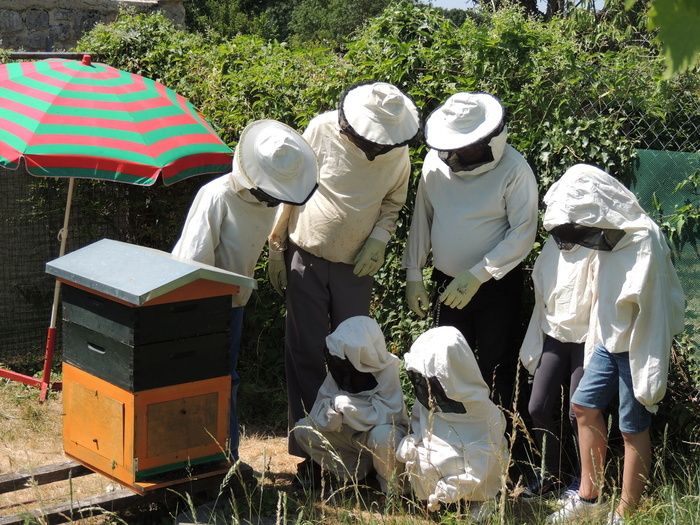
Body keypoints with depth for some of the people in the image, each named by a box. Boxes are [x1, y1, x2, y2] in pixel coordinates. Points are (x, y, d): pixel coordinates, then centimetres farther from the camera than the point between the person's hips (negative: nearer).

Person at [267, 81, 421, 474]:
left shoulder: (398, 152, -7)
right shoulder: (323, 131, -13)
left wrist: (380, 238, -9)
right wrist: (276, 249, -3)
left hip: (357, 265, 2)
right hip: (307, 258, -2)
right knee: (307, 352, 2)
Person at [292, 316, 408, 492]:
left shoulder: (386, 370, -24)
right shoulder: (339, 370, -11)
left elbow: (386, 415, -30)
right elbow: (318, 411, -12)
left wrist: (343, 404, -29)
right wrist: (330, 412, -37)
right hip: (351, 435, 5)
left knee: (382, 436, -40)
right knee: (303, 429, -12)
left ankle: (393, 488, -9)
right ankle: (356, 474, 1)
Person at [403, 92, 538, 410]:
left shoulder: (514, 169, -17)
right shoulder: (437, 159, -5)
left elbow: (523, 232, -18)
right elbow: (422, 216, 5)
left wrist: (477, 275, -22)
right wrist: (413, 274, 5)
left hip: (496, 286, -4)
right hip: (447, 282, 4)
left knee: (495, 370, 6)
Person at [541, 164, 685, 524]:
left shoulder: (645, 241, -22)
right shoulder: (607, 235, 2)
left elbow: (655, 312, -21)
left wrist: (652, 373, -18)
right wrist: (595, 345, 14)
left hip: (638, 348, -8)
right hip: (610, 343, 9)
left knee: (633, 429, 2)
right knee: (584, 406, 14)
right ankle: (589, 496, 26)